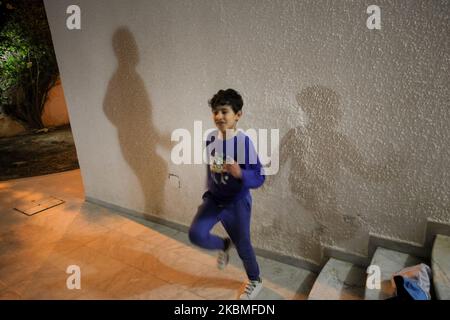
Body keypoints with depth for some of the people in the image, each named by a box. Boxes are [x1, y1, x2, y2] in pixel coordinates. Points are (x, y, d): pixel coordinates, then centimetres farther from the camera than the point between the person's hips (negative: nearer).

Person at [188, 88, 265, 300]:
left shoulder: (244, 142, -22)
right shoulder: (211, 138, -5)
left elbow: (259, 177, -22)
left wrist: (240, 173, -41)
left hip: (237, 202, -4)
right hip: (213, 198, 5)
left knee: (242, 245, 9)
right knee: (196, 234, -11)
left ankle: (255, 281, 39)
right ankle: (224, 245, 24)